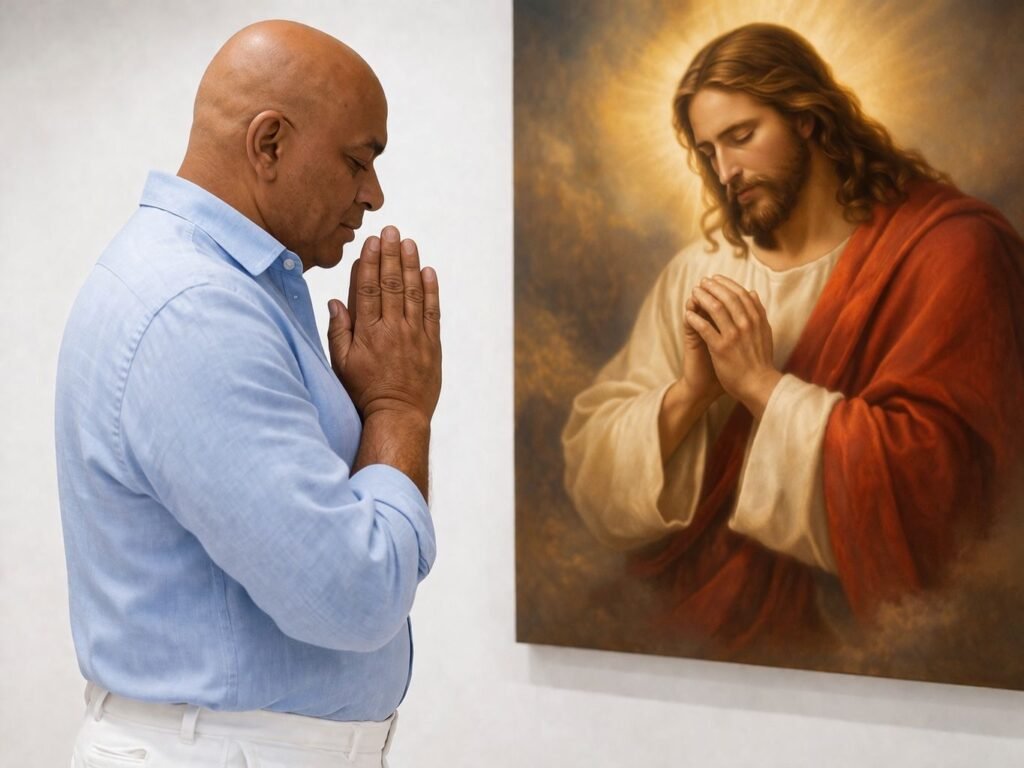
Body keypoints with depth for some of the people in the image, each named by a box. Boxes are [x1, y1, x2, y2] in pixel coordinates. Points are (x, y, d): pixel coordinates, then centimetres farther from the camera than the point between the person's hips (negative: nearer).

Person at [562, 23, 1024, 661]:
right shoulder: (701, 271, 6)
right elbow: (592, 472, 4)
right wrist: (687, 394, -14)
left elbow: (932, 486, -17)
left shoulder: (947, 249, -8)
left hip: (852, 644, -4)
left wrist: (761, 382, -13)